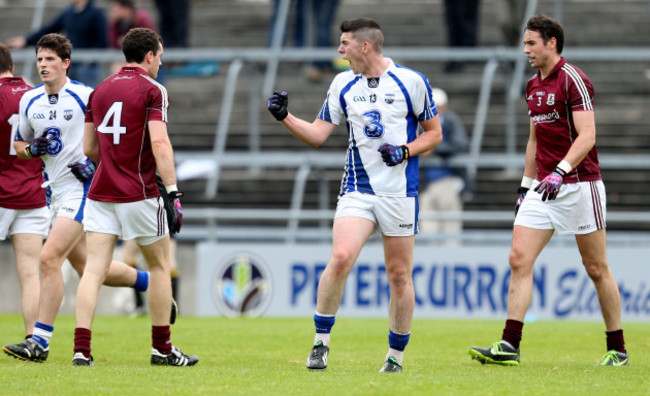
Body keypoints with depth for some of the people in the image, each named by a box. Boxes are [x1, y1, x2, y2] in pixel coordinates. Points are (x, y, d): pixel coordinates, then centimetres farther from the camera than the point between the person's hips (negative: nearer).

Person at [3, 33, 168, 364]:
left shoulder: (84, 96, -11)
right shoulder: (29, 101, 8)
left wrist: (97, 162, -16)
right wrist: (32, 150, -2)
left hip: (83, 186, -8)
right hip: (56, 190, 8)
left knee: (50, 257, -17)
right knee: (85, 267, 12)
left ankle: (40, 342, -14)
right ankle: (149, 283, 36)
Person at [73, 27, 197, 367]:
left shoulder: (100, 90, 11)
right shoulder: (152, 90, -6)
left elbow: (89, 148, 14)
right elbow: (159, 143, -18)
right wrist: (173, 192, -18)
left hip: (100, 194, 5)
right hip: (139, 195, -5)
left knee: (94, 270, -2)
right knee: (159, 266, 12)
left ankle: (81, 348, -15)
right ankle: (162, 348, 17)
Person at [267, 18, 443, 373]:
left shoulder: (411, 81, -3)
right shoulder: (343, 84, 7)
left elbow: (434, 133, 4)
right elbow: (318, 134, 10)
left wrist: (406, 151, -12)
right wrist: (286, 117, -5)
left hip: (400, 193, -2)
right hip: (357, 190, 2)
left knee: (399, 275, 3)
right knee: (340, 258, -19)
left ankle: (396, 355, 17)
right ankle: (320, 342, -9)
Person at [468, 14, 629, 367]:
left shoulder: (573, 80, -11)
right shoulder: (534, 86, 14)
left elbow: (587, 136, -19)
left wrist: (560, 171, -31)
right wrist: (525, 185, 21)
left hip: (579, 185, -7)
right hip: (543, 188, 7)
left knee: (596, 268, 1)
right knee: (519, 260, -6)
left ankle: (617, 349, 11)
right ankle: (509, 345, -11)